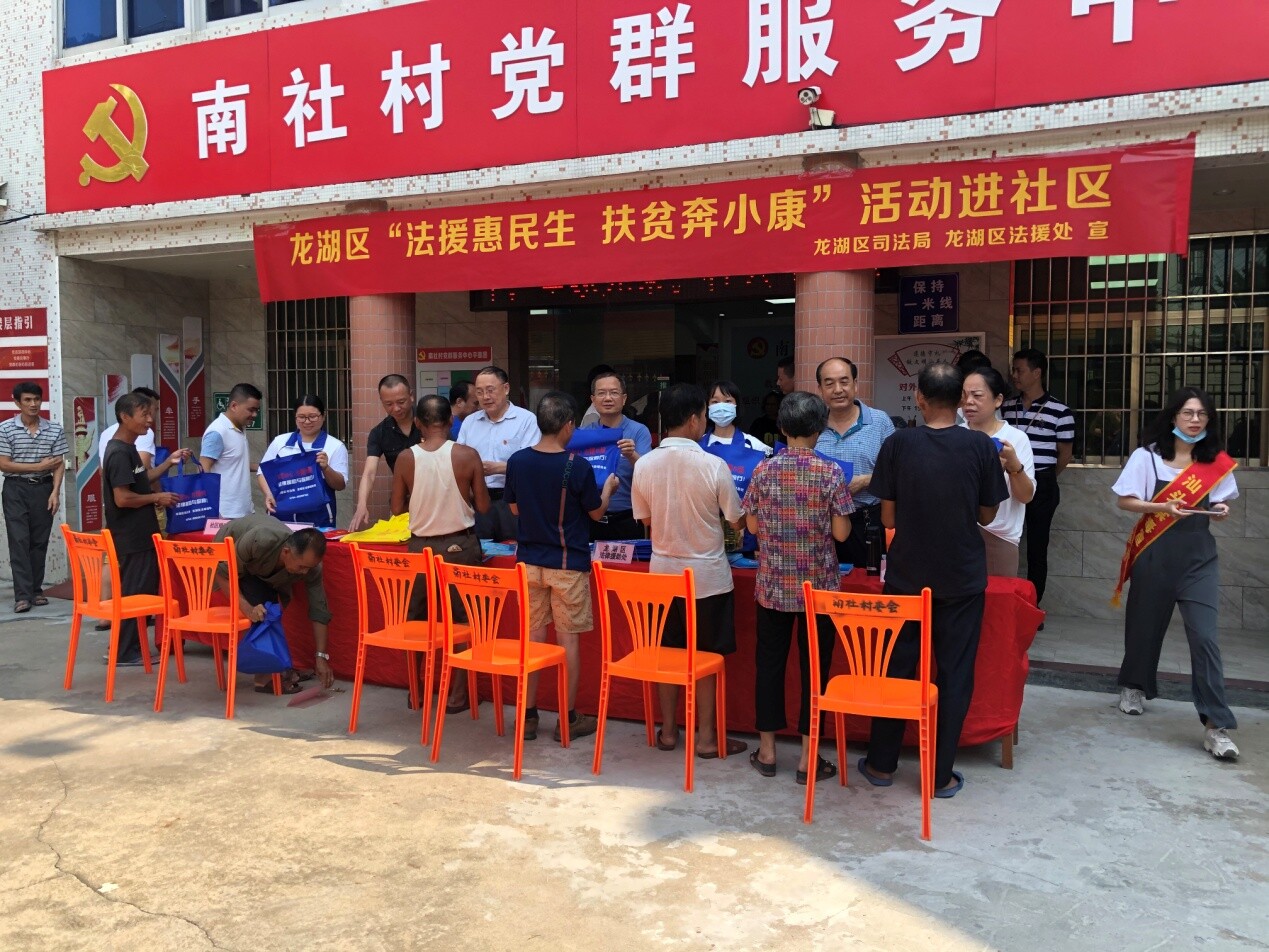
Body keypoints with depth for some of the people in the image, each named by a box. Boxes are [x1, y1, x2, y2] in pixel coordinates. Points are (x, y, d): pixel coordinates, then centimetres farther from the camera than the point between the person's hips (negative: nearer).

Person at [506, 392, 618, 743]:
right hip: (568, 563, -4)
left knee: (533, 635, 12)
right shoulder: (577, 466, -16)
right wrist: (608, 487, 16)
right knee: (568, 638, 6)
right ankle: (569, 718, 15)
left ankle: (528, 715, 20)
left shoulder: (517, 461, -3)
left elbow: (515, 509, 9)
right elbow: (596, 512, -3)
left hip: (529, 561, 4)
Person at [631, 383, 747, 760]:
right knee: (707, 658, 9)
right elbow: (737, 519, -7)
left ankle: (668, 731, 25)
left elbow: (645, 520, 5)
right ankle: (706, 738, 16)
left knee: (668, 654, 16)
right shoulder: (713, 466, -18)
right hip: (708, 574, -3)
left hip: (664, 571, 4)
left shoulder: (644, 465, -7)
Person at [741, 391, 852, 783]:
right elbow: (841, 532, -8)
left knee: (769, 663, 12)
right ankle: (808, 758, 13)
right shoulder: (831, 473, -9)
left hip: (773, 585, 2)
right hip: (819, 586, -2)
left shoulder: (764, 469, -4)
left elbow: (752, 525, 1)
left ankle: (767, 750, 20)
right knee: (814, 667, 7)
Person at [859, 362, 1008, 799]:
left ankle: (881, 764, 23)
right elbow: (987, 515, 1)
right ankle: (941, 775, 15)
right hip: (963, 578, 0)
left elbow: (888, 518, -3)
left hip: (906, 575, 1)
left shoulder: (898, 445, -8)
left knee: (896, 668, 12)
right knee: (954, 674, 9)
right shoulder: (980, 446, -8)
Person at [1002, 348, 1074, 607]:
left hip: (1041, 487, -4)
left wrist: (1043, 479, 9)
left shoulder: (1059, 412, -7)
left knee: (1036, 548, 5)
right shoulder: (1006, 408, 6)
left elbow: (1065, 453, 0)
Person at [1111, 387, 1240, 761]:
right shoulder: (1147, 456, -3)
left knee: (1204, 636, -8)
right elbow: (1125, 501, -5)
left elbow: (1220, 506, 12)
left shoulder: (1216, 461, 4)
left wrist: (1221, 511, -11)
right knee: (1146, 624, 13)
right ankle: (1134, 686, 38)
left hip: (1199, 559, 1)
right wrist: (1163, 507, -20)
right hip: (1155, 556, -1)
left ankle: (1215, 725, -7)